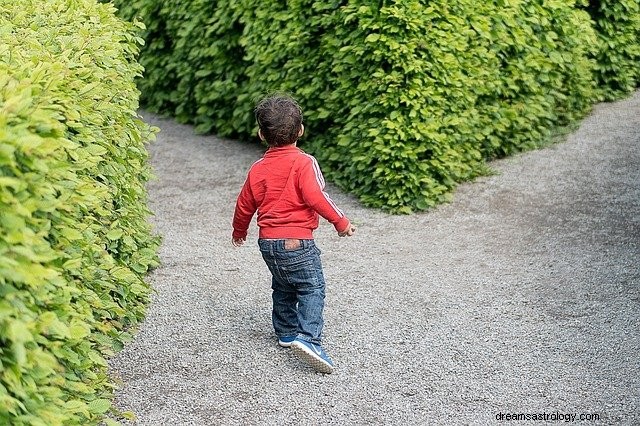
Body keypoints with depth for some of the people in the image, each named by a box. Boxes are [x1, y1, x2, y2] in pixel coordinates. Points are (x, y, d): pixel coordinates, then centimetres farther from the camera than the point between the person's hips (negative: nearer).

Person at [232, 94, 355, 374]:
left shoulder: (258, 168, 8)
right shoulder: (303, 162, -10)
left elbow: (245, 204, 16)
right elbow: (315, 196, -21)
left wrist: (239, 231, 33)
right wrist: (341, 221, -11)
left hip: (267, 241, 7)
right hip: (297, 241, -6)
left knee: (283, 288, 23)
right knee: (312, 288, -6)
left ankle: (286, 332, 32)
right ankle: (308, 338, -22)